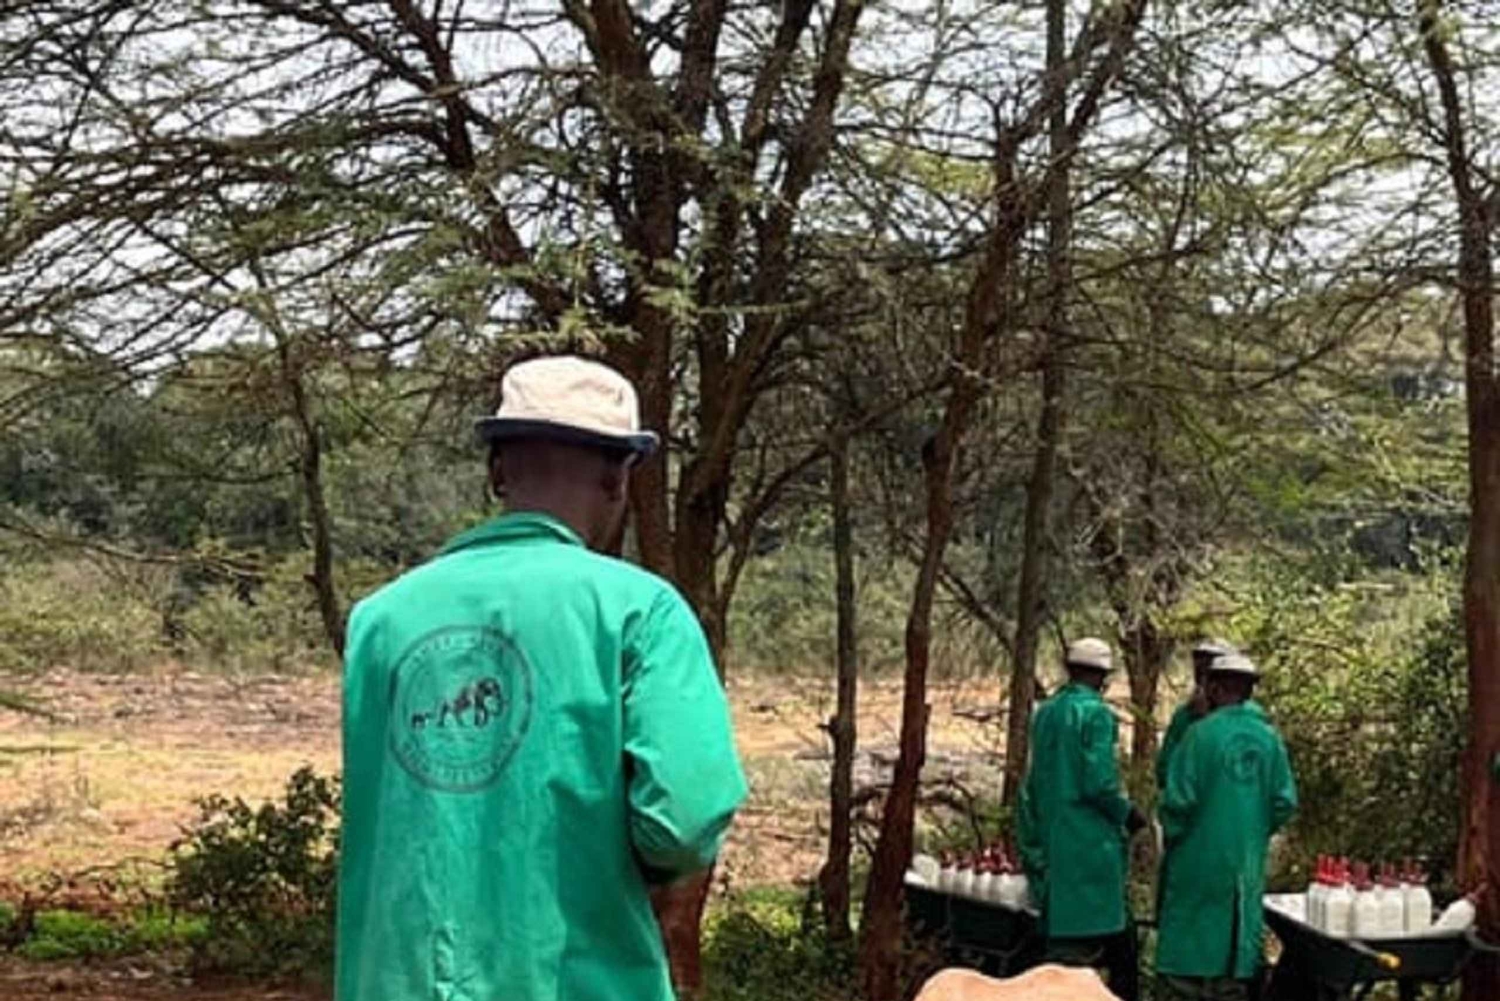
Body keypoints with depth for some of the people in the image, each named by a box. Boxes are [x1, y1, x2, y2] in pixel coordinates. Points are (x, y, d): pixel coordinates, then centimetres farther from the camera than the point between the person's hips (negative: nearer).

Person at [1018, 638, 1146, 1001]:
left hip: (1052, 842, 8)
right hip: (1090, 842, -8)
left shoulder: (1044, 713, 10)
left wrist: (1035, 840, 21)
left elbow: (1033, 782, 15)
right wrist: (1127, 814, -1)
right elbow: (1099, 783, -18)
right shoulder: (1096, 713, -12)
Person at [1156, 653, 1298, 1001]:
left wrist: (1172, 834, 4)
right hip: (1248, 860, 4)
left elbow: (1178, 799, -14)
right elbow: (1285, 802, 1)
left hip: (1201, 857, -4)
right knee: (1236, 943, 13)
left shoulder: (1202, 733, -12)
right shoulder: (1269, 737, 0)